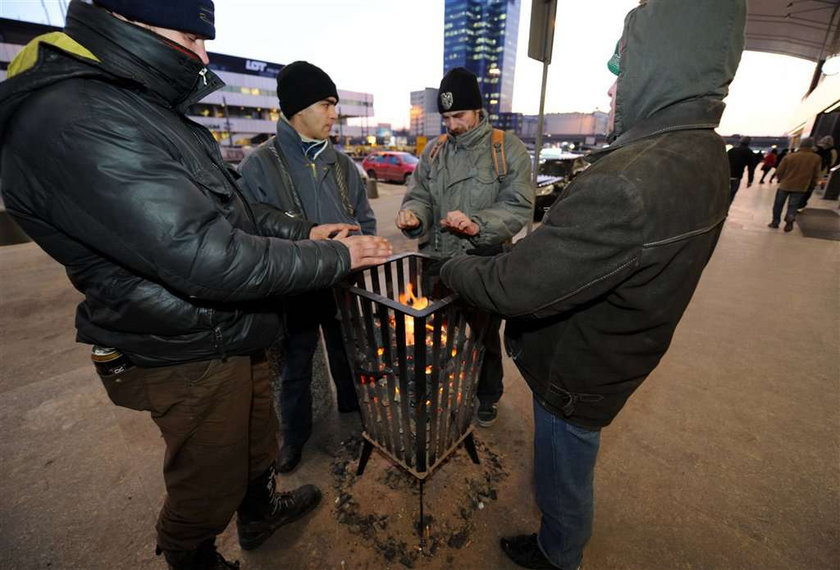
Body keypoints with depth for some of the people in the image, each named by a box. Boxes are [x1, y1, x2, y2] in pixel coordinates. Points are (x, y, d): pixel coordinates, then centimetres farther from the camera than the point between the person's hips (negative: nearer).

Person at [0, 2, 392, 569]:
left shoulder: (143, 106, 10)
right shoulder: (75, 122, -25)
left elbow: (228, 206, 13)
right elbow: (209, 259, -33)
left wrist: (302, 230, 2)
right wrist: (338, 257, -23)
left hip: (234, 337, 10)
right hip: (189, 358, -9)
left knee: (257, 439, 29)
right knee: (208, 483, 17)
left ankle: (260, 511, 57)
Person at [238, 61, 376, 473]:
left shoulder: (340, 163, 3)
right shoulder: (259, 165, -11)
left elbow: (365, 219, 9)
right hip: (292, 292, -3)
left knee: (348, 359, 22)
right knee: (294, 371, 16)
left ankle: (354, 413, 49)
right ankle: (294, 435, 42)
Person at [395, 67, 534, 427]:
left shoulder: (507, 148, -6)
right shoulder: (434, 150, 8)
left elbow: (519, 207, -13)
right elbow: (419, 195, 6)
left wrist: (477, 224, -29)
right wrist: (413, 214, -18)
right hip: (436, 262, 4)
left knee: (485, 335, 15)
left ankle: (487, 395, 42)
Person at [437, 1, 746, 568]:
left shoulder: (628, 183, -37)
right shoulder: (703, 154, -2)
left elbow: (511, 288, -33)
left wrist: (452, 269, -15)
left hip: (578, 369, -9)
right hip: (619, 351, 9)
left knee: (563, 474, 21)